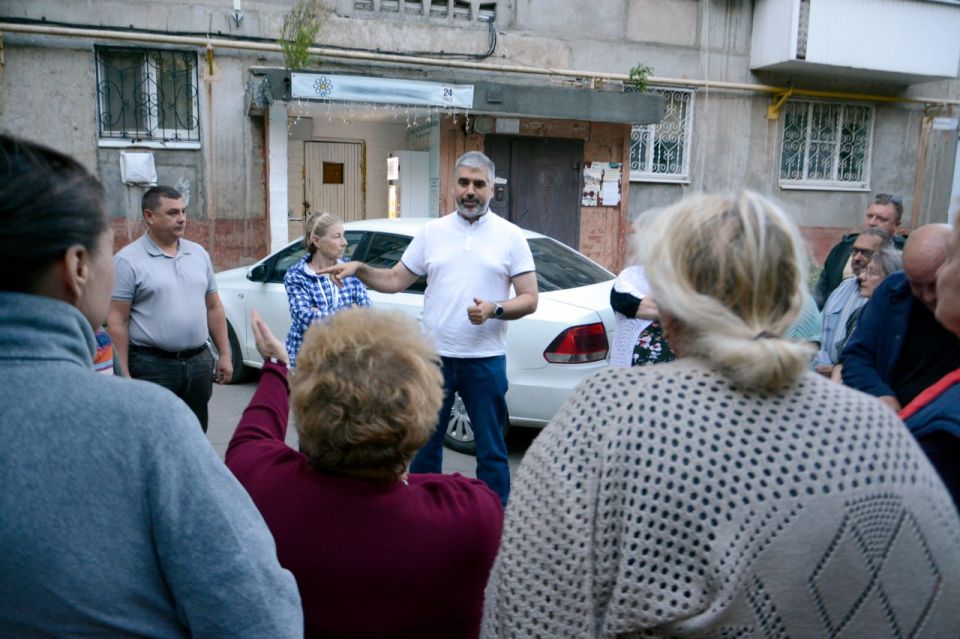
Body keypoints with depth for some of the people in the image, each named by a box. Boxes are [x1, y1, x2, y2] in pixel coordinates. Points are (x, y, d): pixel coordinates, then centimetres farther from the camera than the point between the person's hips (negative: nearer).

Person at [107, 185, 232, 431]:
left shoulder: (199, 253, 9)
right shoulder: (128, 260, -7)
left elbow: (214, 308, 14)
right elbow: (117, 321, -10)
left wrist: (224, 355, 9)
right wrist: (124, 375, -14)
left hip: (199, 362, 5)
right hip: (152, 365, -5)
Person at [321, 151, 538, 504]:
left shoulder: (510, 236, 0)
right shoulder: (432, 232, 7)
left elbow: (529, 299, -3)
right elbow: (395, 280, 9)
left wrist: (495, 309, -21)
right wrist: (360, 269, -7)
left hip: (485, 360, -2)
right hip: (434, 356, 3)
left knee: (491, 451, 8)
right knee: (424, 444, 15)